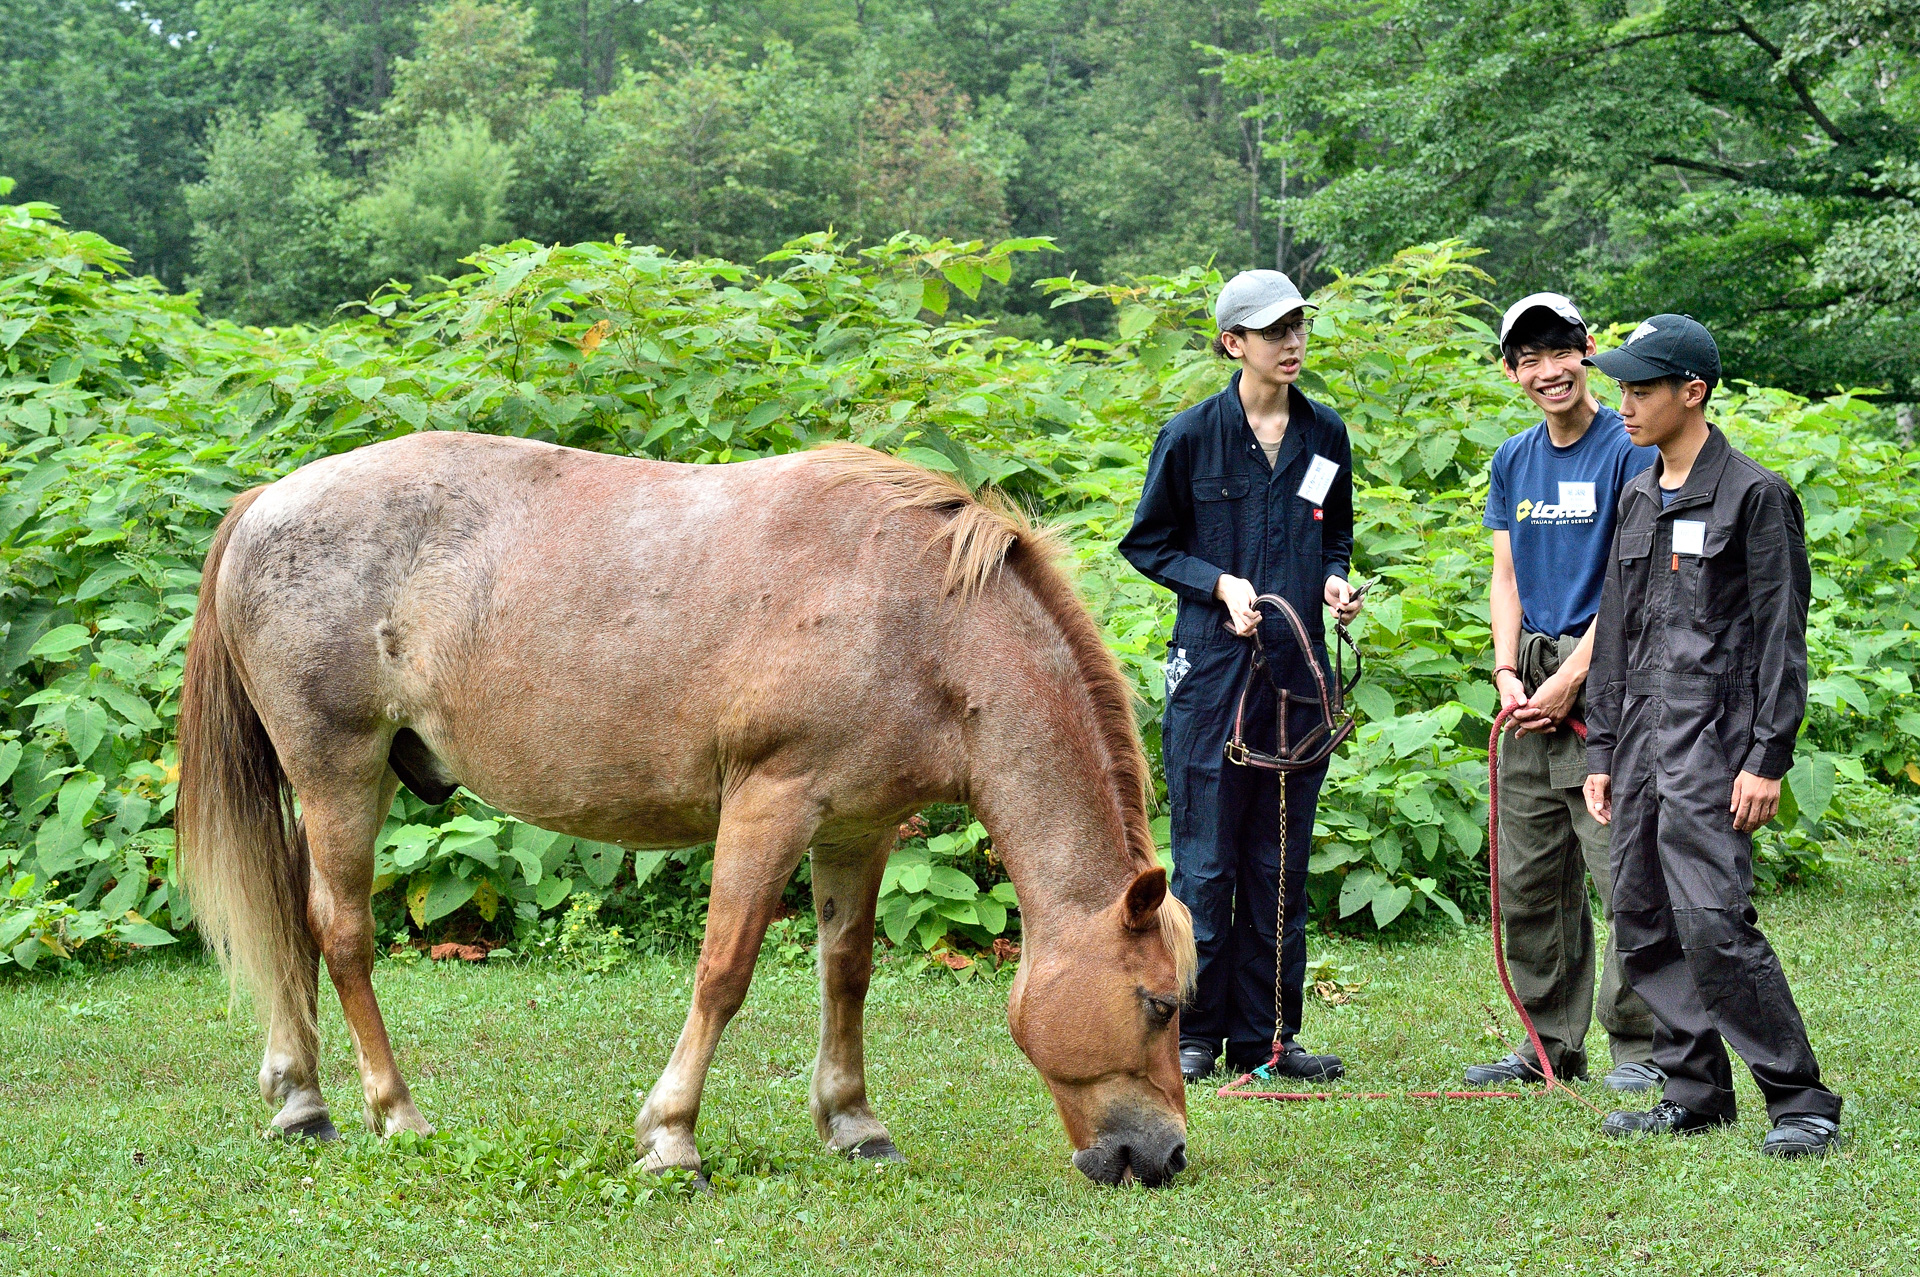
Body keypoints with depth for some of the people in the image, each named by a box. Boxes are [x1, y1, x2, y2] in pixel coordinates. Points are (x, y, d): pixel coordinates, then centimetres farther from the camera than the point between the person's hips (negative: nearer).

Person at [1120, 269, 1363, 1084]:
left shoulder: (1326, 435, 8)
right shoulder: (1192, 435, -4)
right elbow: (1146, 543, 3)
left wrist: (1334, 581, 1)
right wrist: (1221, 584, -11)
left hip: (1298, 669, 4)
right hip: (1213, 665, -4)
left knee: (1281, 857, 7)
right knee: (1207, 856, -2)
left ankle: (1265, 1033, 14)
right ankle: (1194, 1032, 8)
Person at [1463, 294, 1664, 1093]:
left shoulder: (1629, 451, -6)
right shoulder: (1514, 460, 15)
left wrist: (1570, 683, -13)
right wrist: (1507, 675, 1)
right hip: (1531, 692, 7)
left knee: (1623, 871, -8)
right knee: (1530, 879, 9)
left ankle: (1640, 1045, -1)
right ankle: (1552, 1047, 17)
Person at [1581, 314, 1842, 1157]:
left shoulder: (1755, 495, -5)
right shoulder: (1637, 500, 16)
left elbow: (1780, 635, -8)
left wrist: (1768, 757, -14)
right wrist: (1602, 750, 17)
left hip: (1713, 740, -8)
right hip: (1641, 739, 8)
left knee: (1713, 920, -15)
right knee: (1642, 925, 6)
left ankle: (1801, 1101, -7)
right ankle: (1695, 1094, 15)